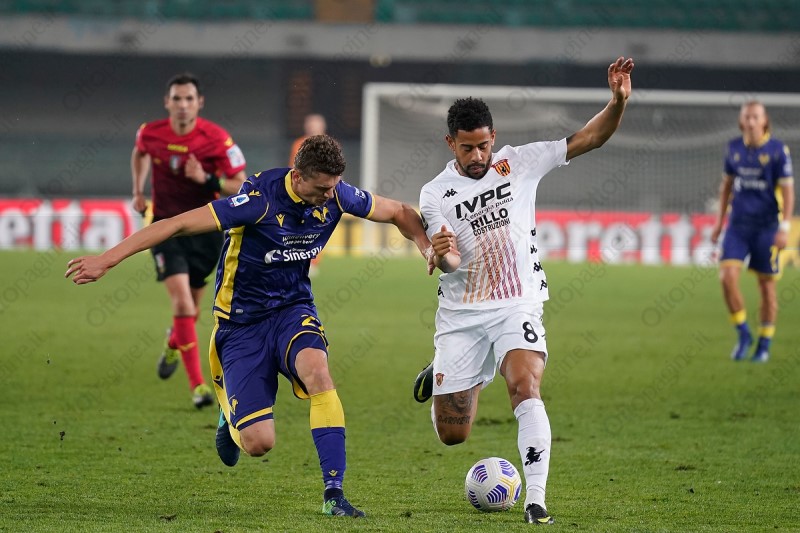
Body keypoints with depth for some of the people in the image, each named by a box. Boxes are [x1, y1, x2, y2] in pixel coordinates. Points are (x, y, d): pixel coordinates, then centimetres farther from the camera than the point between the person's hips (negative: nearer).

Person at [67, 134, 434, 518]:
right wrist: (108, 259, -29)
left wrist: (427, 247, -9)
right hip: (241, 322, -3)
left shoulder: (337, 196, -10)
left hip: (293, 308, 3)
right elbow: (180, 224, -27)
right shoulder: (261, 199, -26)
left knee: (317, 370, -32)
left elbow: (398, 212, 10)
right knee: (258, 442, -11)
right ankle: (231, 412, 31)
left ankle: (334, 493, -26)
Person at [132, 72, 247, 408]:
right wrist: (138, 191, 9)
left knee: (190, 305, 13)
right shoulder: (150, 134, -8)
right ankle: (197, 385, -18)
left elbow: (240, 186, -11)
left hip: (204, 228, 0)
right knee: (182, 298, -18)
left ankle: (173, 343, 52)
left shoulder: (217, 138, -15)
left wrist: (206, 180, -26)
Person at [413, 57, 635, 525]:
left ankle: (536, 500, -27)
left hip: (518, 306, -1)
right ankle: (442, 376, 44)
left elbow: (587, 140, -3)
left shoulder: (518, 163, -1)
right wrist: (443, 254, -39)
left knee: (525, 386, -29)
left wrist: (618, 102, -20)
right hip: (462, 317, 1)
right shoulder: (435, 194, -4)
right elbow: (448, 261, -14)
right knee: (453, 435, 6)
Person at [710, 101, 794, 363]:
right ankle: (743, 334, 4)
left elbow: (788, 190, -8)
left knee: (766, 286, 4)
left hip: (766, 227, -3)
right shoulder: (734, 148, 5)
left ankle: (764, 345, 17)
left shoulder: (778, 150, -7)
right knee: (727, 277, -13)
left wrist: (785, 227, -15)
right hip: (737, 225, 3)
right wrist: (720, 220, 16)